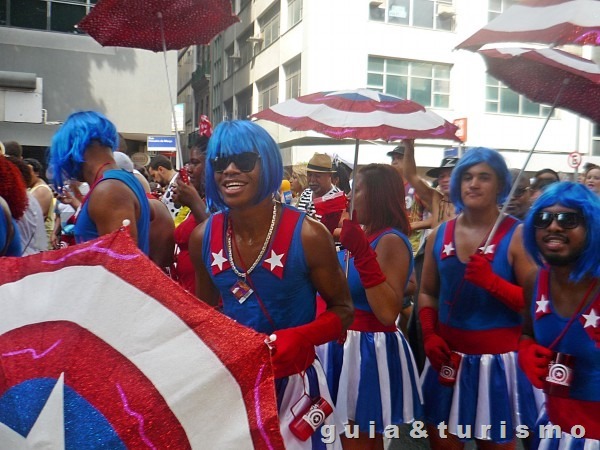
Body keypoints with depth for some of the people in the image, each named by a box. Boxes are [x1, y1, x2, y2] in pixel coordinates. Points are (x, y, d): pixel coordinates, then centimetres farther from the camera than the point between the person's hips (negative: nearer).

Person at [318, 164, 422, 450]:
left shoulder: (391, 241, -18)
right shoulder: (362, 235, 7)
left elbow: (388, 313, -28)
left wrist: (362, 254, -30)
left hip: (369, 350, -8)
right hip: (341, 344, 8)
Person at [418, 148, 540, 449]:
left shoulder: (517, 235, -9)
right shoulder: (440, 234, 4)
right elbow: (427, 292, 9)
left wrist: (492, 281, -25)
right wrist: (429, 335, -4)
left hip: (497, 358, -3)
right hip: (449, 356, 4)